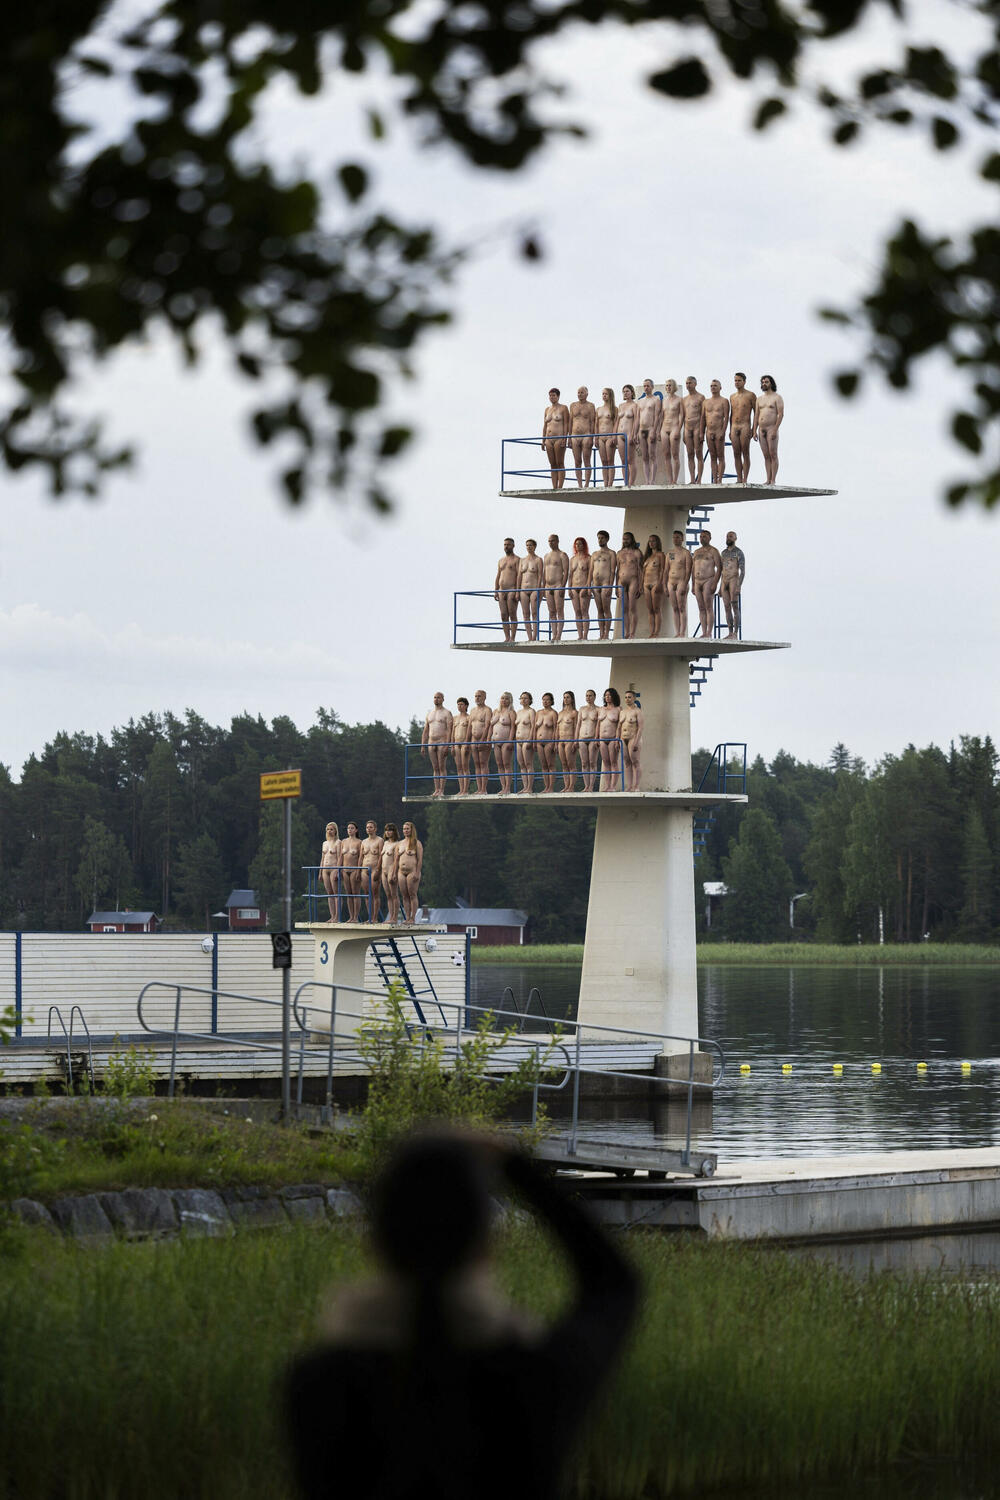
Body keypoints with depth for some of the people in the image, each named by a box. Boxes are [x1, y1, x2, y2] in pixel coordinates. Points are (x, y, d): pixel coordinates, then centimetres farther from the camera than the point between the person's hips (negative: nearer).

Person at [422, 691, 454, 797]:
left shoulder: (446, 713, 0)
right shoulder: (429, 714, 17)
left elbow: (449, 730, -9)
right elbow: (425, 731, 17)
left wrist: (447, 745, -19)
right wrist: (422, 746, 10)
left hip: (442, 742, -6)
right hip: (431, 743, 6)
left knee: (442, 767, -8)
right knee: (435, 768, 4)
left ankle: (441, 791, -9)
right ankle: (436, 790, 4)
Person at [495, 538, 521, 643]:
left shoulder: (517, 560, 0)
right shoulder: (501, 561, 20)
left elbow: (519, 576, -8)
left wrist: (517, 592, -17)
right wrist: (495, 591, 10)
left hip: (512, 590, -6)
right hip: (502, 591, 6)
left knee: (512, 615, -9)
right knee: (504, 616, 2)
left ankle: (513, 638, -9)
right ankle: (507, 638, 3)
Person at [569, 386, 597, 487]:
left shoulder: (590, 406, 2)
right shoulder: (573, 405, 14)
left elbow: (592, 422, -2)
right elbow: (570, 422, 15)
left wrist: (591, 438, -10)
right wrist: (569, 438, 9)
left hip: (586, 436, -4)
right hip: (575, 436, 4)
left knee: (586, 462, -6)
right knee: (577, 462, 2)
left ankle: (586, 485, -7)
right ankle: (580, 486, 5)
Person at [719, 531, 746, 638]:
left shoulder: (739, 553, -5)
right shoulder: (724, 553, 17)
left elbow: (743, 571, -10)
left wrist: (739, 586, -21)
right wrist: (721, 587, 17)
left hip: (734, 581, -7)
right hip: (725, 582, 7)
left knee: (735, 607, -11)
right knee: (727, 608, 3)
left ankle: (736, 633, -12)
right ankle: (730, 633, 5)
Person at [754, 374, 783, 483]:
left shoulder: (777, 398, -2)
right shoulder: (759, 399, 17)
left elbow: (781, 414, -9)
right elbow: (757, 416, 16)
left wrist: (775, 430, -17)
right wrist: (755, 431, 6)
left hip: (771, 429, -6)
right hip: (761, 430, 6)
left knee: (773, 455, -7)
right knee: (766, 456, 5)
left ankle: (773, 481, -9)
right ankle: (767, 480, 5)